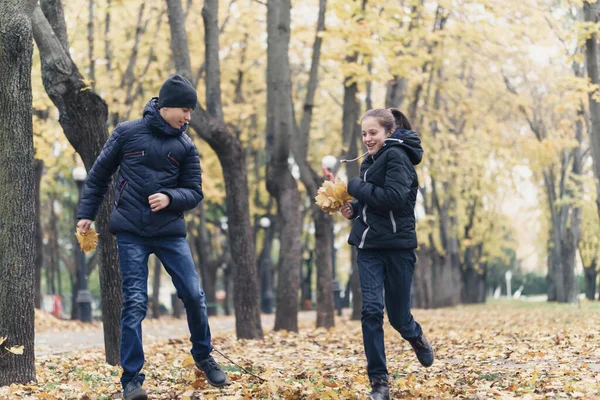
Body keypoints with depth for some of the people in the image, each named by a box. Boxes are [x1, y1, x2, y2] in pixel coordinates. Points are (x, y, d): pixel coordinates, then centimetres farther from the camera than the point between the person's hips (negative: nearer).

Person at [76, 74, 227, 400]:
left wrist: (170, 198, -15)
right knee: (134, 303, -5)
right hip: (130, 233, -2)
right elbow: (99, 175, 7)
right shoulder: (127, 133, -1)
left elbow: (194, 193, 5)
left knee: (193, 294, 0)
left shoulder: (186, 146, 4)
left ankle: (203, 356, 24)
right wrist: (86, 213, 3)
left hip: (171, 233, 2)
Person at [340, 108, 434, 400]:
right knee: (371, 310, -8)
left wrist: (355, 186, -15)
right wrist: (354, 209, 4)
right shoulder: (372, 161, 15)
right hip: (369, 245, 6)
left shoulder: (396, 156, -10)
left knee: (397, 316, 4)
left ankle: (417, 338, 40)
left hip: (397, 245, -6)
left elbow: (394, 197, -23)